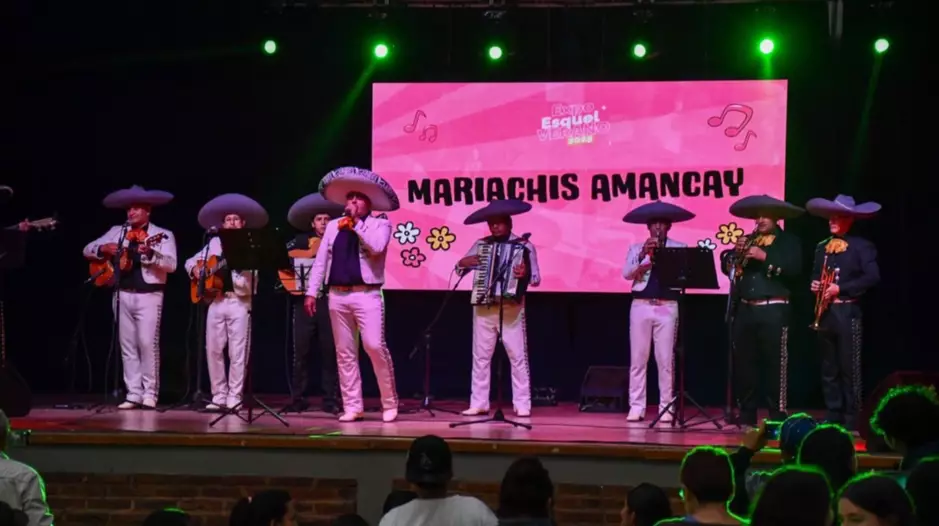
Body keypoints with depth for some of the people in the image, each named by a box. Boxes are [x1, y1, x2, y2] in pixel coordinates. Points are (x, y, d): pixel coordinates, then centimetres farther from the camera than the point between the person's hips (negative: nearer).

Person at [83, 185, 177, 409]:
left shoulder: (163, 235, 0)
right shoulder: (117, 231, 12)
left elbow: (171, 264, -12)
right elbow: (87, 250, 13)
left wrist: (150, 254, -28)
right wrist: (104, 248, -8)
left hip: (149, 295, -4)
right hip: (123, 294, 4)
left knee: (148, 343, -12)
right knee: (128, 345, 4)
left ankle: (150, 393, -5)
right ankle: (134, 393, 7)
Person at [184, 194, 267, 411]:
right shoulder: (215, 243, 16)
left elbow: (251, 274, -10)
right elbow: (191, 261, 23)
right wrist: (195, 270, 2)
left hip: (239, 302, -4)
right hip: (216, 301, 5)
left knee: (237, 352, -6)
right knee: (213, 349, 3)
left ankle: (234, 398, -3)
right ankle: (219, 396, 10)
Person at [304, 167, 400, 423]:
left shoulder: (380, 223, 3)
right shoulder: (333, 226, 16)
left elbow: (377, 247, -18)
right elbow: (320, 260, 15)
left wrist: (356, 223, -11)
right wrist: (311, 292, 9)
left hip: (366, 294, -5)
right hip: (337, 296, 5)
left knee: (375, 346, -14)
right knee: (344, 352, 4)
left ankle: (389, 404, -2)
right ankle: (352, 406, 9)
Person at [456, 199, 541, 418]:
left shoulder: (524, 245, 0)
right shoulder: (480, 244, 9)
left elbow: (536, 278, -6)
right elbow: (460, 269, 12)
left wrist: (524, 274, -28)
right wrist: (463, 262, -10)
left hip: (511, 308, -3)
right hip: (483, 307, 3)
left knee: (518, 356, -1)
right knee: (480, 356, 5)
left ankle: (522, 404, 2)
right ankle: (479, 403, 10)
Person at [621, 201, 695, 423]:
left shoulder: (679, 248, 8)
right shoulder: (636, 248, 10)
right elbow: (626, 274, -4)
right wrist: (643, 255, -17)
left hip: (667, 307, -1)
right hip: (641, 306, 1)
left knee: (666, 359, -1)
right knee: (638, 358, 1)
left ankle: (666, 407, 3)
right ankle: (636, 406, 5)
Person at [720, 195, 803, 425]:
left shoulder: (788, 241, 3)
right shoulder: (748, 240, 18)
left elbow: (794, 269, -13)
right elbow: (726, 266, 13)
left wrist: (764, 257, -17)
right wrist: (736, 251, -5)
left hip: (773, 311, -5)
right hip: (745, 309, 6)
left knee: (775, 363, -6)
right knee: (743, 363, 6)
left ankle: (777, 413, -4)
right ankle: (747, 412, 14)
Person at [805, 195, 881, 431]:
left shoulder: (861, 246, -4)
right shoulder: (822, 247, 16)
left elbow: (872, 277, -13)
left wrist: (841, 289, -16)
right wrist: (814, 284, 1)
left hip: (847, 312, -6)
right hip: (824, 312, 6)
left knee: (850, 369, -5)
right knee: (829, 369, 8)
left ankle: (851, 419, 0)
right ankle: (833, 416, 14)